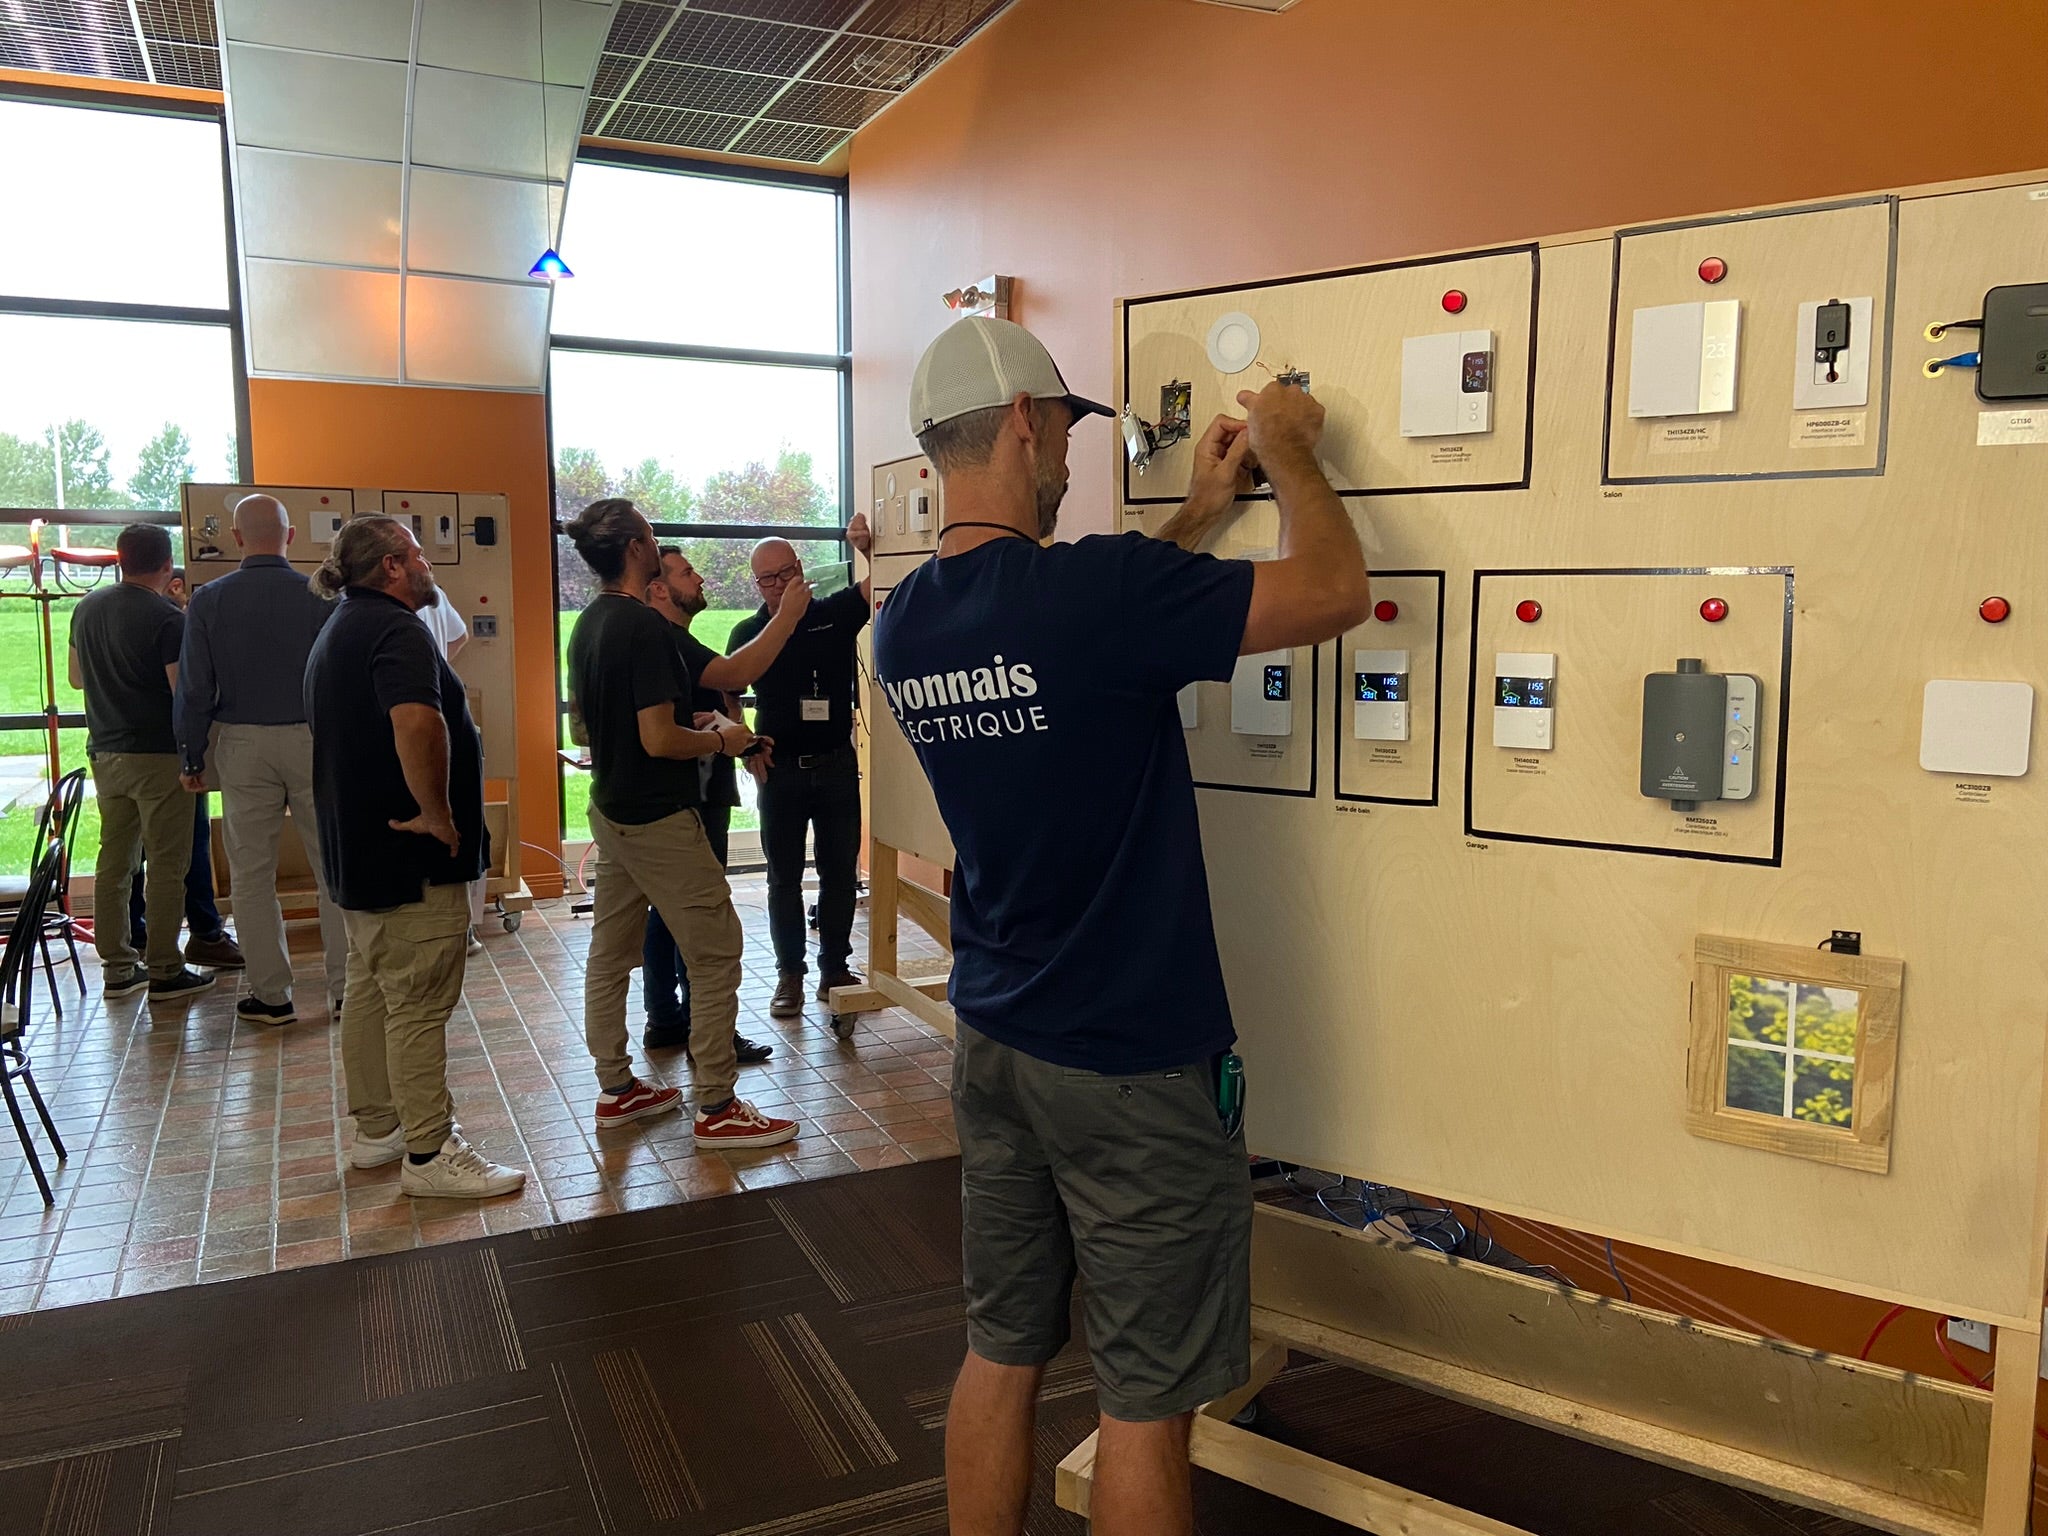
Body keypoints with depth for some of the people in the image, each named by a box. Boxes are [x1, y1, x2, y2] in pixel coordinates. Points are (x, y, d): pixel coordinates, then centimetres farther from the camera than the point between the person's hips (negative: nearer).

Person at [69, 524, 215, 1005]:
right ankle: (164, 972, 3)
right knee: (166, 866, -1)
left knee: (114, 861, 12)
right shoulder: (167, 619, -15)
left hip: (104, 753, 7)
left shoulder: (87, 608, 8)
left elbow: (77, 677, 20)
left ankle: (116, 968, 18)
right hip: (158, 754, -7)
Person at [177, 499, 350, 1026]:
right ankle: (345, 984, 9)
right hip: (312, 740, 0)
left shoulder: (208, 600, -2)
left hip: (243, 745, 1)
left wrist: (193, 759, 9)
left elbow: (195, 689, 0)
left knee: (252, 873, 8)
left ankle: (271, 994, 13)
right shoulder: (319, 595, -5)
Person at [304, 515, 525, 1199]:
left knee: (371, 990, 17)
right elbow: (417, 721, -36)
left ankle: (377, 1128, 29)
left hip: (356, 850, 11)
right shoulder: (395, 629, -17)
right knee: (419, 1003, -5)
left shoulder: (338, 630, 17)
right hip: (411, 857, -11)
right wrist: (438, 813, -26)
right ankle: (430, 1154, 1)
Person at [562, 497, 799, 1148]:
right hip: (659, 819, -10)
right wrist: (720, 738, -7)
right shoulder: (645, 627, -21)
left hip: (610, 811, 10)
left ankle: (616, 1089, 26)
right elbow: (660, 741, -25)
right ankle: (716, 1108, 2)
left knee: (610, 952, 14)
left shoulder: (588, 625, 9)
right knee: (716, 955, -2)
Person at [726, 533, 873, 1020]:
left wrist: (870, 548, -32)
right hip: (780, 770, 0)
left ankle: (834, 969, 20)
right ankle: (790, 974, 17)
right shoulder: (748, 633, 1)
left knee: (840, 872, 8)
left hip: (837, 765, 0)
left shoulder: (835, 614, -2)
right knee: (784, 877, 7)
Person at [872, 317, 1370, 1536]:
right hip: (1131, 1067, -7)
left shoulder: (903, 624, 0)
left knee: (1002, 1352, 20)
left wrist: (1201, 514, 18)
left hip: (995, 1045, 7)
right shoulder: (1087, 590, -23)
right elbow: (1335, 592, -16)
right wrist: (1289, 449, 1)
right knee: (1146, 1397, 10)